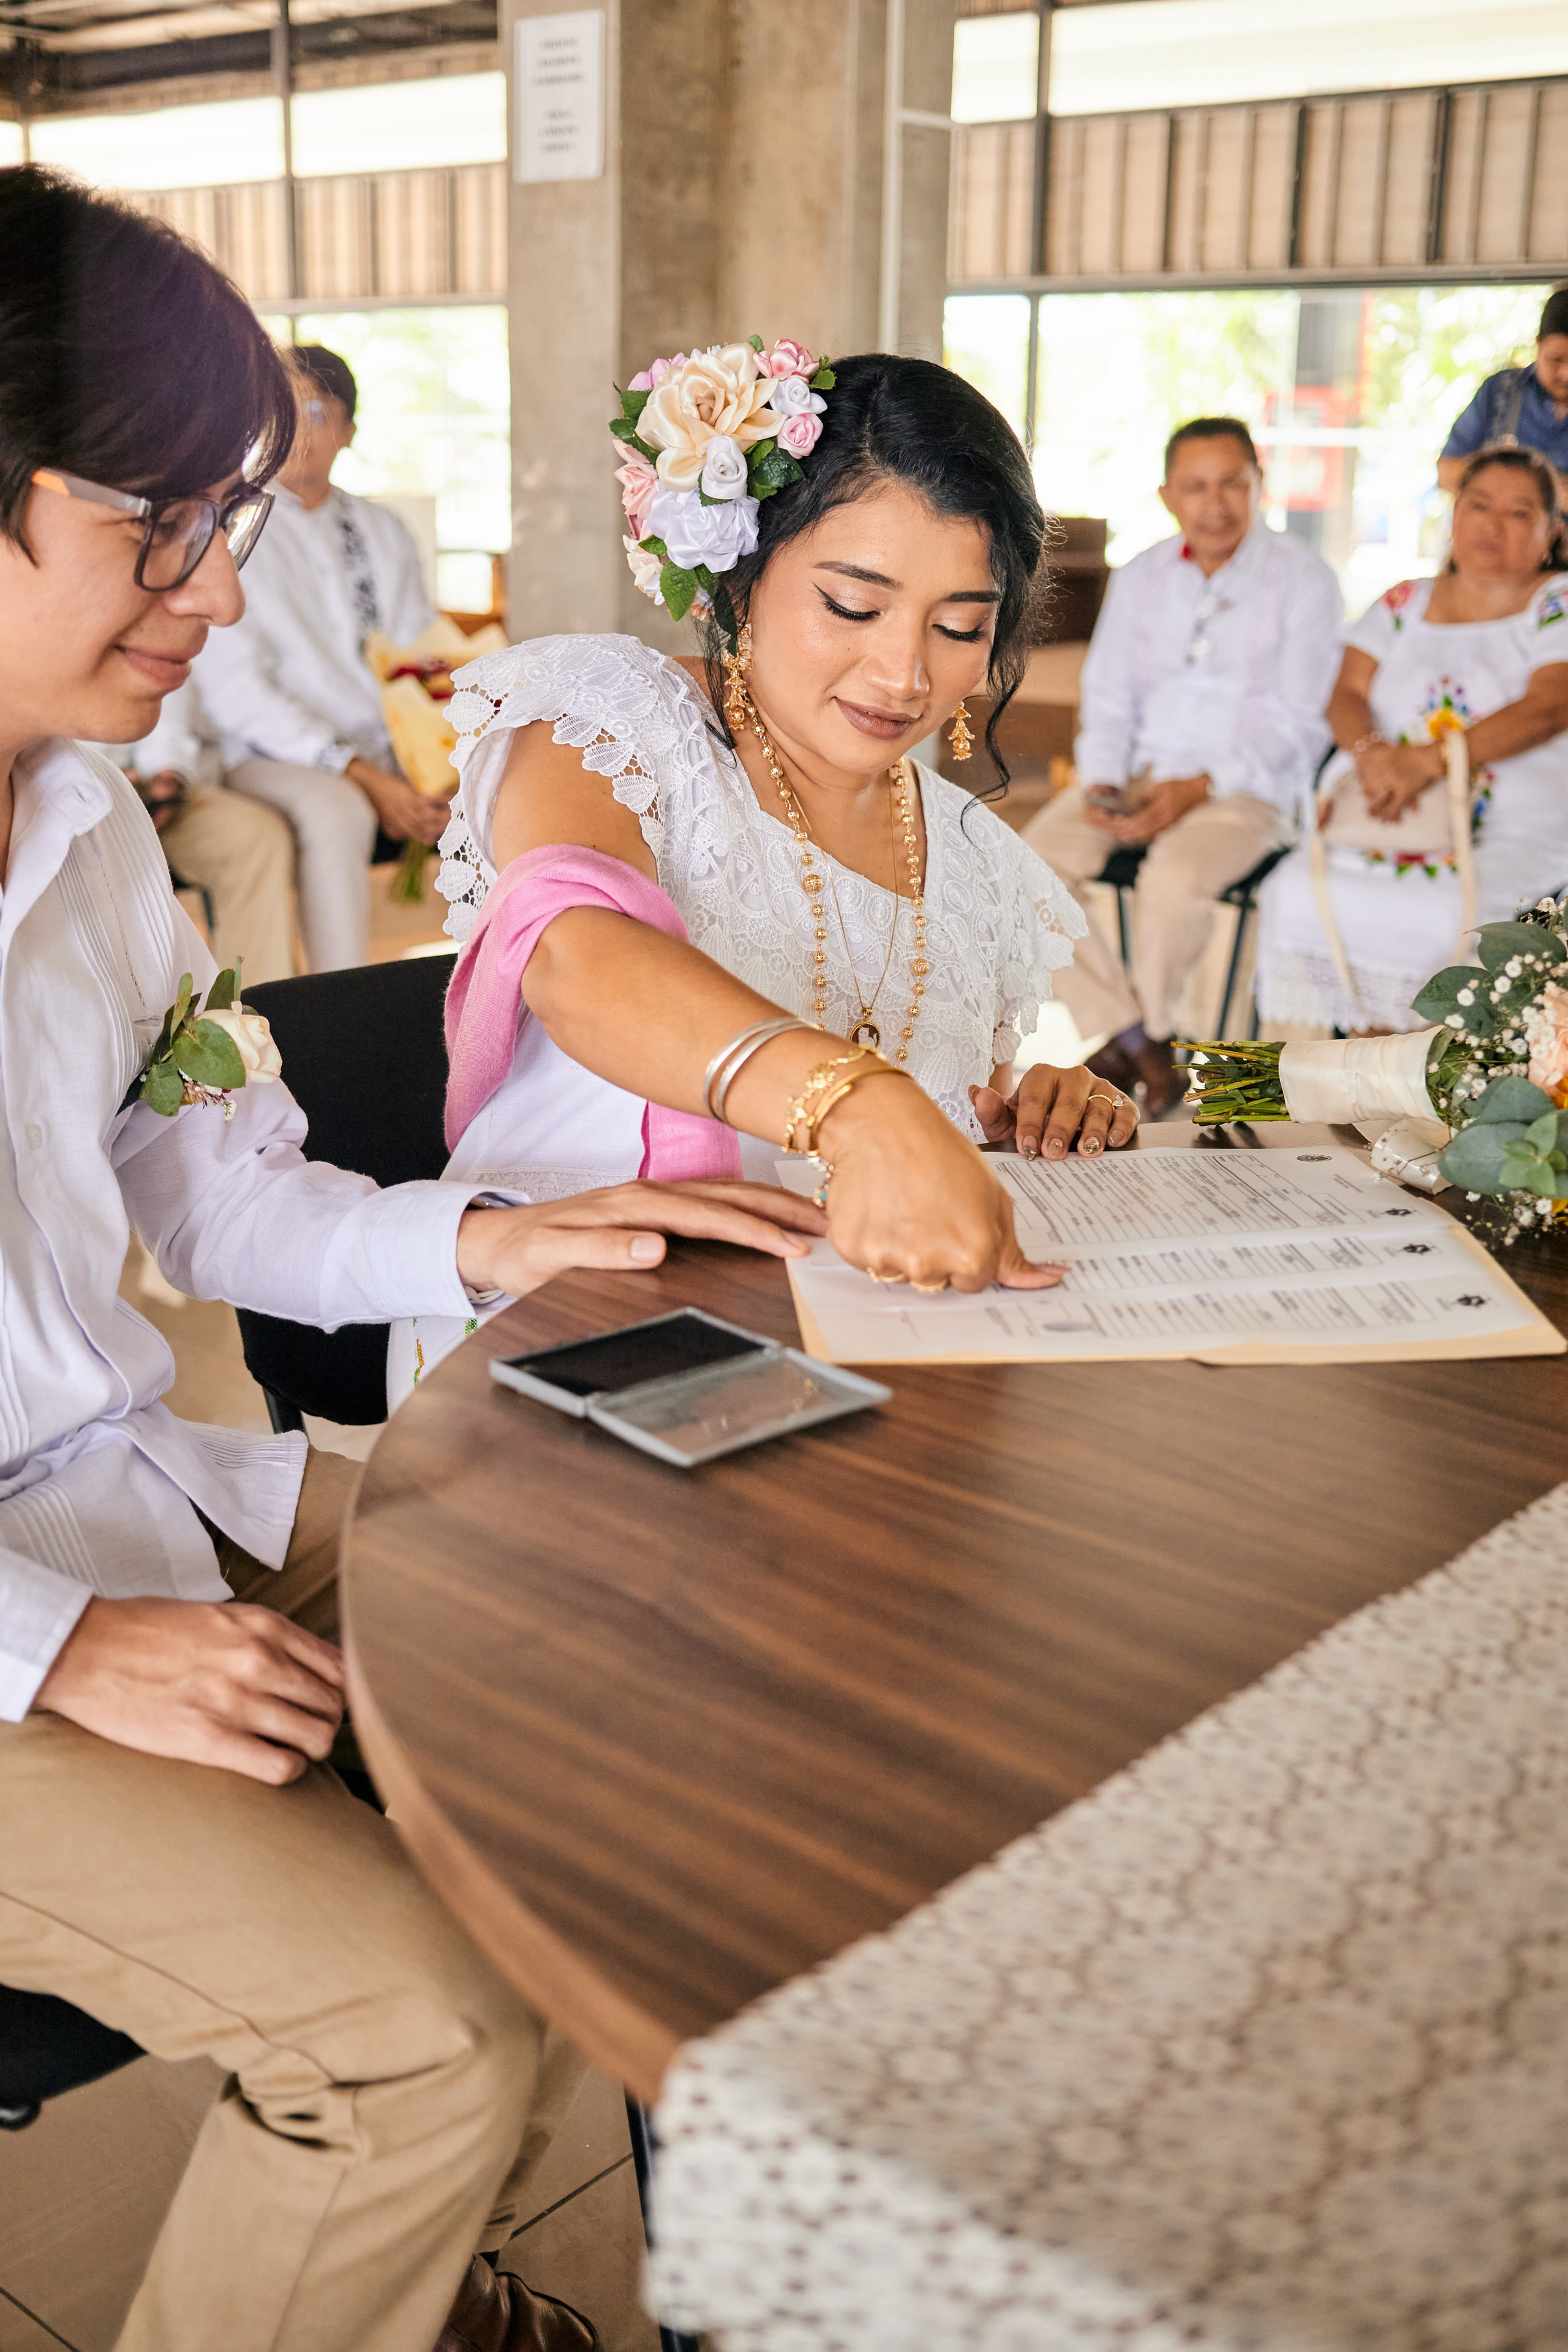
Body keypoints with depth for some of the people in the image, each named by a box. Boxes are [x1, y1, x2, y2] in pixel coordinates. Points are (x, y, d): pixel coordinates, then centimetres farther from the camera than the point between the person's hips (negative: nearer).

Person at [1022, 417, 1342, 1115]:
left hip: (1247, 788, -5)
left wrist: (1200, 787, -19)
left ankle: (1150, 1032, -9)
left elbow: (1296, 725, -6)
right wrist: (1101, 783, -7)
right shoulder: (1140, 578, 13)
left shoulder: (1302, 580, -1)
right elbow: (1109, 700, 14)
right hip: (1138, 775, 5)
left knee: (1174, 876, -36)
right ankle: (1128, 1040, -16)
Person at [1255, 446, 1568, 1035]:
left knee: (1443, 920, -35)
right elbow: (1346, 696, 8)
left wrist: (1430, 759, -27)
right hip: (1376, 819, 4)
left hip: (1511, 836, -4)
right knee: (1293, 895, -24)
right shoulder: (1405, 603, 19)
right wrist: (1372, 753, -18)